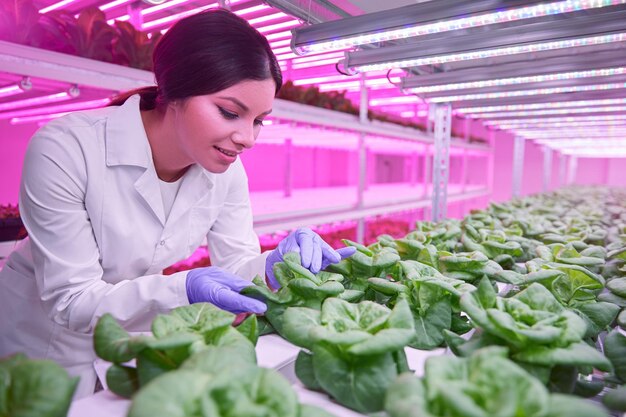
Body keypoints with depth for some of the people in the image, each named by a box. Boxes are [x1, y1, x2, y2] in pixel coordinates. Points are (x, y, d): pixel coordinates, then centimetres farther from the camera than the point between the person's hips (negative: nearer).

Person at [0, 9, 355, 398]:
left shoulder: (226, 171, -15)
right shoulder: (65, 149, -29)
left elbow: (235, 266, -9)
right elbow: (71, 302, -26)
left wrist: (276, 265, -30)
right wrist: (181, 290, -42)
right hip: (44, 347, -3)